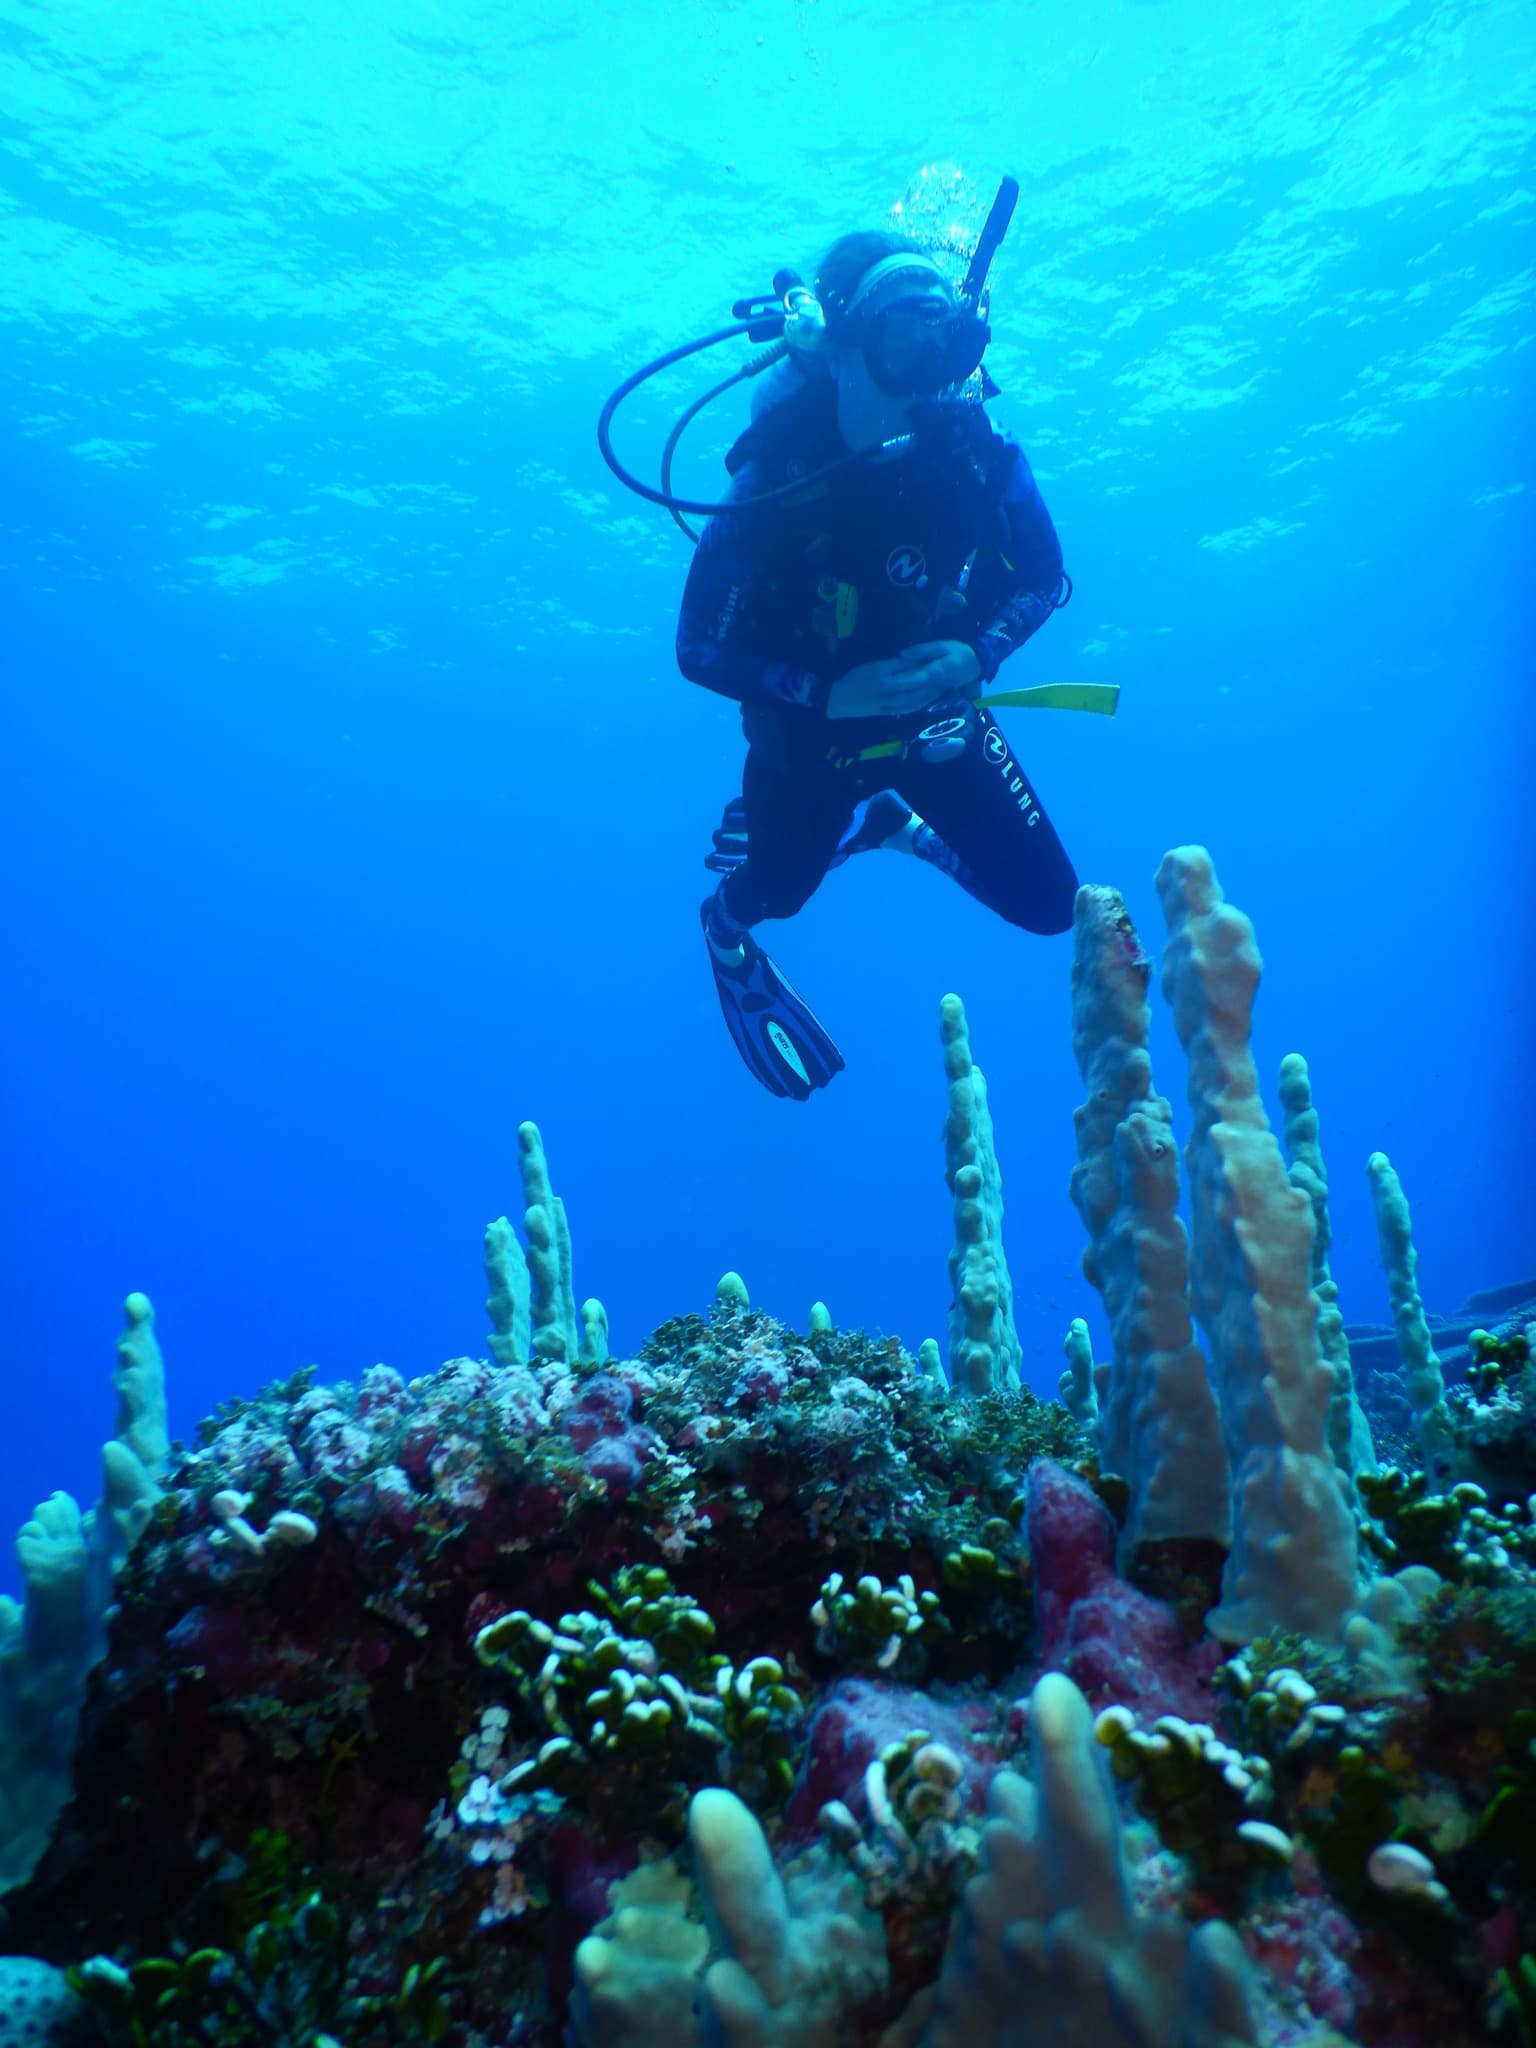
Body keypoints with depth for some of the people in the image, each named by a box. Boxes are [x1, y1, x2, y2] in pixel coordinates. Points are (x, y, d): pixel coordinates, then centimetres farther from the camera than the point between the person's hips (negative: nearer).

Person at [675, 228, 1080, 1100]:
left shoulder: (972, 441, -20)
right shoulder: (776, 475, -30)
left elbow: (1045, 577, -6)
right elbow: (701, 649, -24)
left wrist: (975, 654, -24)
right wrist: (831, 693, -35)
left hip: (935, 708, 3)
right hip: (811, 722, -3)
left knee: (1050, 903, 5)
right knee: (777, 891, 17)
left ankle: (891, 820, 32)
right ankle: (727, 929, 57)